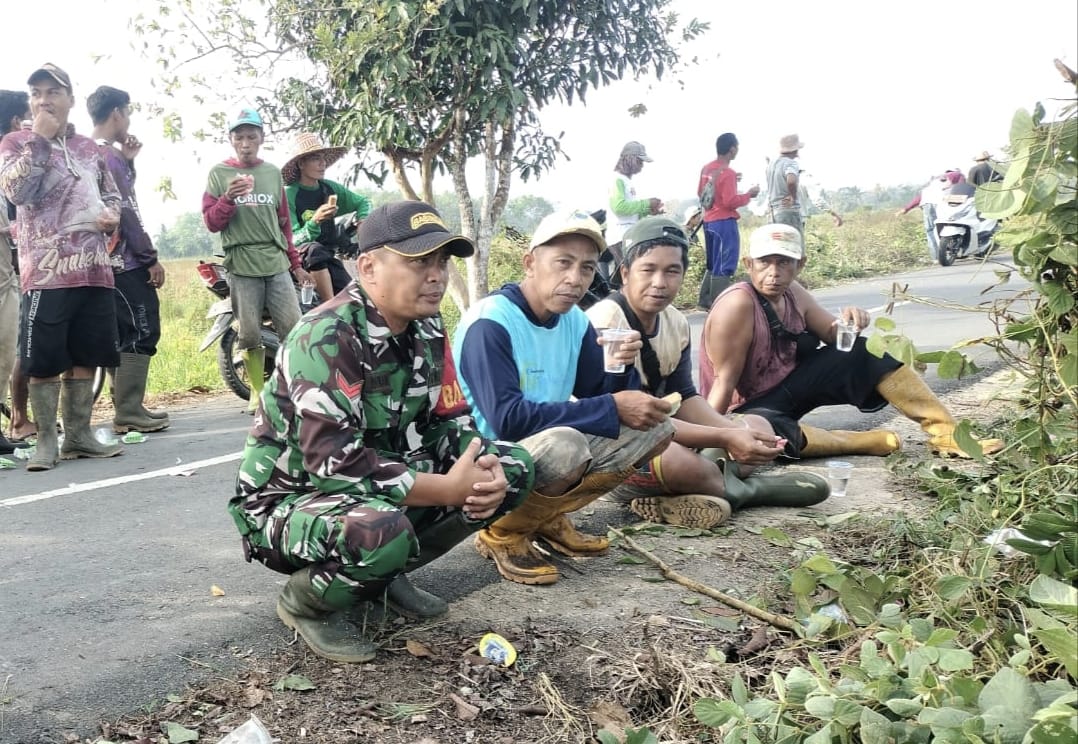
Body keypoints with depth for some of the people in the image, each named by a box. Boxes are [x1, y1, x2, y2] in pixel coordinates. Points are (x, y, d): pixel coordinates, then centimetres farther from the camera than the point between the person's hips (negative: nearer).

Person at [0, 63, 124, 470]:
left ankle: (78, 435, 19)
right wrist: (40, 138, -12)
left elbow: (111, 194, 27)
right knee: (45, 360, -3)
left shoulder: (88, 147, 17)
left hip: (94, 268, 5)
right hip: (46, 271, -4)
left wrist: (112, 215, 3)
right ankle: (46, 440, 6)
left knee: (86, 355, 9)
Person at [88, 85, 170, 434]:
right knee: (141, 333, -7)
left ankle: (127, 408, 19)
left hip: (112, 260, 10)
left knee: (123, 334, 14)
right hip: (127, 261, -10)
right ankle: (129, 413, -5)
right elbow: (125, 211, -18)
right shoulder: (108, 155, -14)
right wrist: (151, 258, -14)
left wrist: (128, 160, 11)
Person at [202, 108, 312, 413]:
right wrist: (229, 198, -16)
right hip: (241, 266, -2)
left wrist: (295, 263, 19)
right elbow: (211, 222, 2)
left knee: (294, 330, -4)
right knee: (250, 335, 0)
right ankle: (258, 392, 12)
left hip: (277, 264, 2)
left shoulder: (273, 172, 13)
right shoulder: (219, 173, 5)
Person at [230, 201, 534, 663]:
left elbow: (447, 419, 4)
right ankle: (303, 601, -5)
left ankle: (385, 573, 8)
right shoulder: (326, 338, -26)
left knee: (510, 470, -3)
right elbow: (333, 460, -33)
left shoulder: (428, 330, -2)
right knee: (381, 532, -40)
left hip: (378, 487, 8)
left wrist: (484, 471, -19)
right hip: (288, 499, -7)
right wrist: (449, 490, -31)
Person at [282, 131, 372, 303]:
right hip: (300, 255, -5)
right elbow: (293, 240, -20)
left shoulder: (330, 187, 1)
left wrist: (363, 221, -6)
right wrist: (315, 221, -37)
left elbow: (363, 202, 16)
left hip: (328, 257, 5)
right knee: (315, 250, -38)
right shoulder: (289, 195, -15)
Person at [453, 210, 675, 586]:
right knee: (563, 444, -37)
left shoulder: (576, 321, 2)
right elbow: (507, 419, -30)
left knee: (656, 427, 1)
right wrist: (612, 410, -28)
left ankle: (549, 518, 6)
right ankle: (501, 534, -8)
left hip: (554, 448, 8)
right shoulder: (488, 323, -21)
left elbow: (596, 396, 6)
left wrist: (619, 369, -17)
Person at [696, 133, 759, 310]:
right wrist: (749, 195, -7)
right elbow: (730, 202, -21)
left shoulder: (706, 169, 8)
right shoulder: (728, 173, -17)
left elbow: (700, 193, 19)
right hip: (724, 223, -9)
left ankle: (705, 299, 23)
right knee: (724, 266, -3)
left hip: (708, 221, 9)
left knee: (713, 264, 19)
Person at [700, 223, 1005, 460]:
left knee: (863, 353, -4)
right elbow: (725, 381, -26)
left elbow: (831, 334, 7)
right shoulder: (737, 306, -25)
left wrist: (846, 323, -17)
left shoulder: (792, 293, -2)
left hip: (787, 387, 8)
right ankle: (862, 442, -23)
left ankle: (945, 431, -2)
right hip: (746, 409, -8)